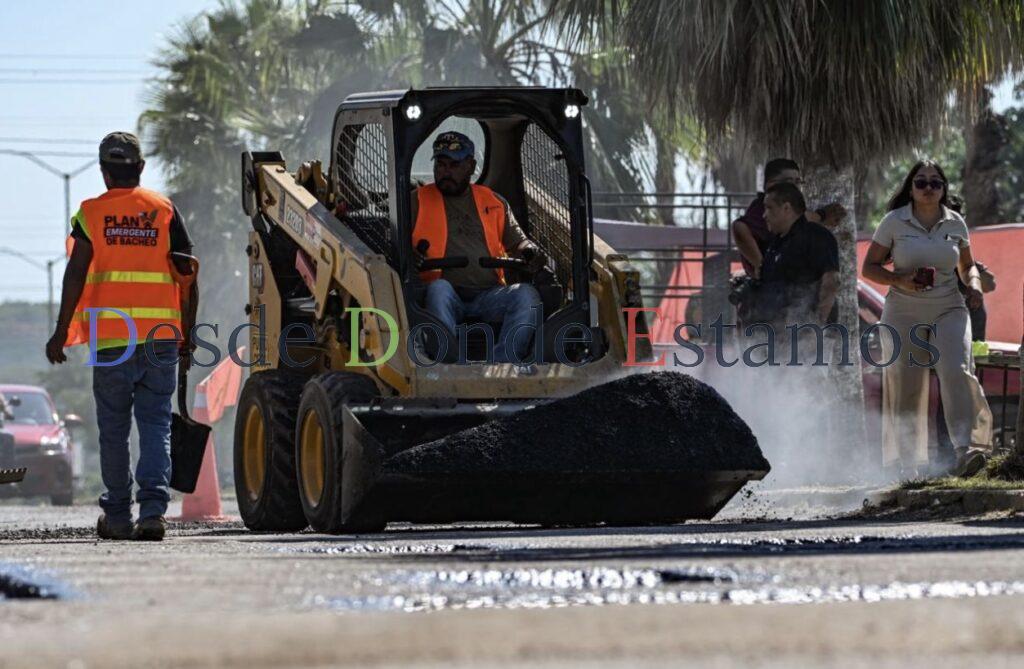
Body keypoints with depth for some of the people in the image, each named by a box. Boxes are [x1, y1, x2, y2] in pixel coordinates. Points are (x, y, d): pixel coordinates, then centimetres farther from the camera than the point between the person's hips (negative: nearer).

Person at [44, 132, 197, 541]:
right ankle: (153, 509, -12)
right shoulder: (164, 210, 6)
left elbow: (76, 275, -7)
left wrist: (62, 331, -2)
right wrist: (186, 335, 13)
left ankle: (117, 517, 13)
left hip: (111, 338, -1)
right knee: (156, 426, 2)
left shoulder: (92, 213, 2)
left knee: (114, 430, 8)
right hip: (161, 336, 1)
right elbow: (188, 278, 5)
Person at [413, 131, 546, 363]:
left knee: (527, 295, -27)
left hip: (489, 295, 2)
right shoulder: (417, 202, 15)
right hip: (444, 298, -2)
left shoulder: (494, 202, 23)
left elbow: (516, 241, 24)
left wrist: (530, 251, 0)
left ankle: (502, 364, -44)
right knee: (439, 288, -37)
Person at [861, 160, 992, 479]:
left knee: (957, 371, -22)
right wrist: (900, 280, -14)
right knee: (905, 385, -1)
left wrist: (974, 284, -2)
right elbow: (869, 267, 3)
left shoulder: (955, 223, 7)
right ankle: (908, 462, 9)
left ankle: (965, 447, -31)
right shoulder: (894, 222, 0)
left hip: (948, 309, 1)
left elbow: (967, 265, 21)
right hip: (904, 312, -1)